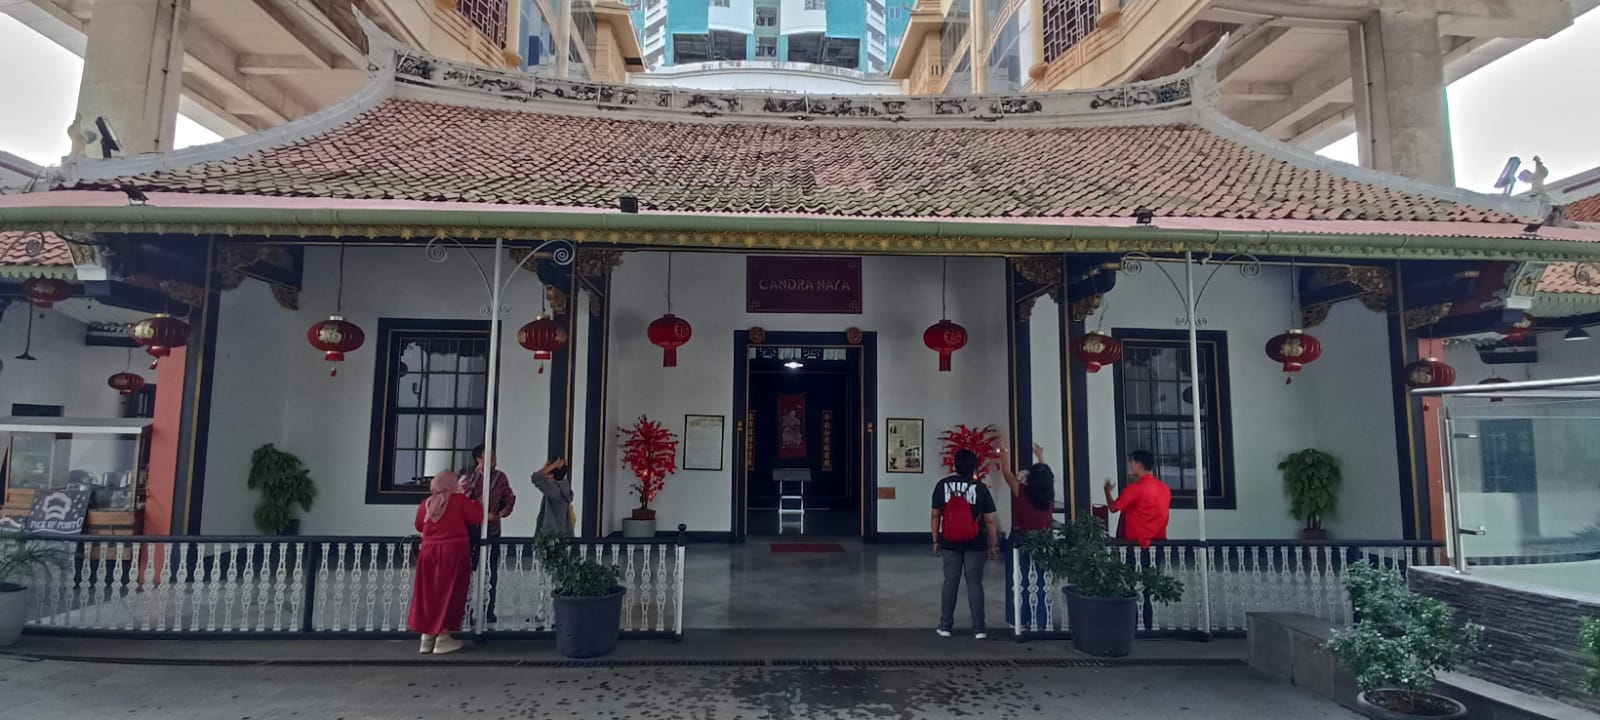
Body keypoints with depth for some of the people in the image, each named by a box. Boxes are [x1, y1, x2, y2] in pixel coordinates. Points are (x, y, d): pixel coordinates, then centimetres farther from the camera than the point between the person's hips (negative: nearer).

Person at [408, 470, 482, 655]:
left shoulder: (425, 504, 5)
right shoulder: (460, 500, -9)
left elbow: (419, 526, 18)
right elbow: (477, 518, -5)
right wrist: (475, 501, 11)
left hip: (429, 552, 4)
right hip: (453, 551, -4)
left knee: (428, 592, 12)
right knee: (448, 592, 2)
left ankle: (427, 637, 16)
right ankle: (442, 639, 3)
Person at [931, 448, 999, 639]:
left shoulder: (942, 485, -2)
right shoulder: (980, 488, -7)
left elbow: (935, 516, 1)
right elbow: (989, 520, -5)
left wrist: (936, 540, 9)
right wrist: (994, 545, 3)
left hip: (950, 543, 2)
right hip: (975, 544, -2)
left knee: (950, 583, 10)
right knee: (974, 583, 5)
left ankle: (945, 625, 15)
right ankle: (978, 628, 8)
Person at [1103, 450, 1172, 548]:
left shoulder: (1135, 488, -19)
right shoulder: (1165, 488, 4)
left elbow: (1113, 508, -10)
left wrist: (1107, 491, 10)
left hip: (1137, 541, -7)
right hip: (1159, 539, 7)